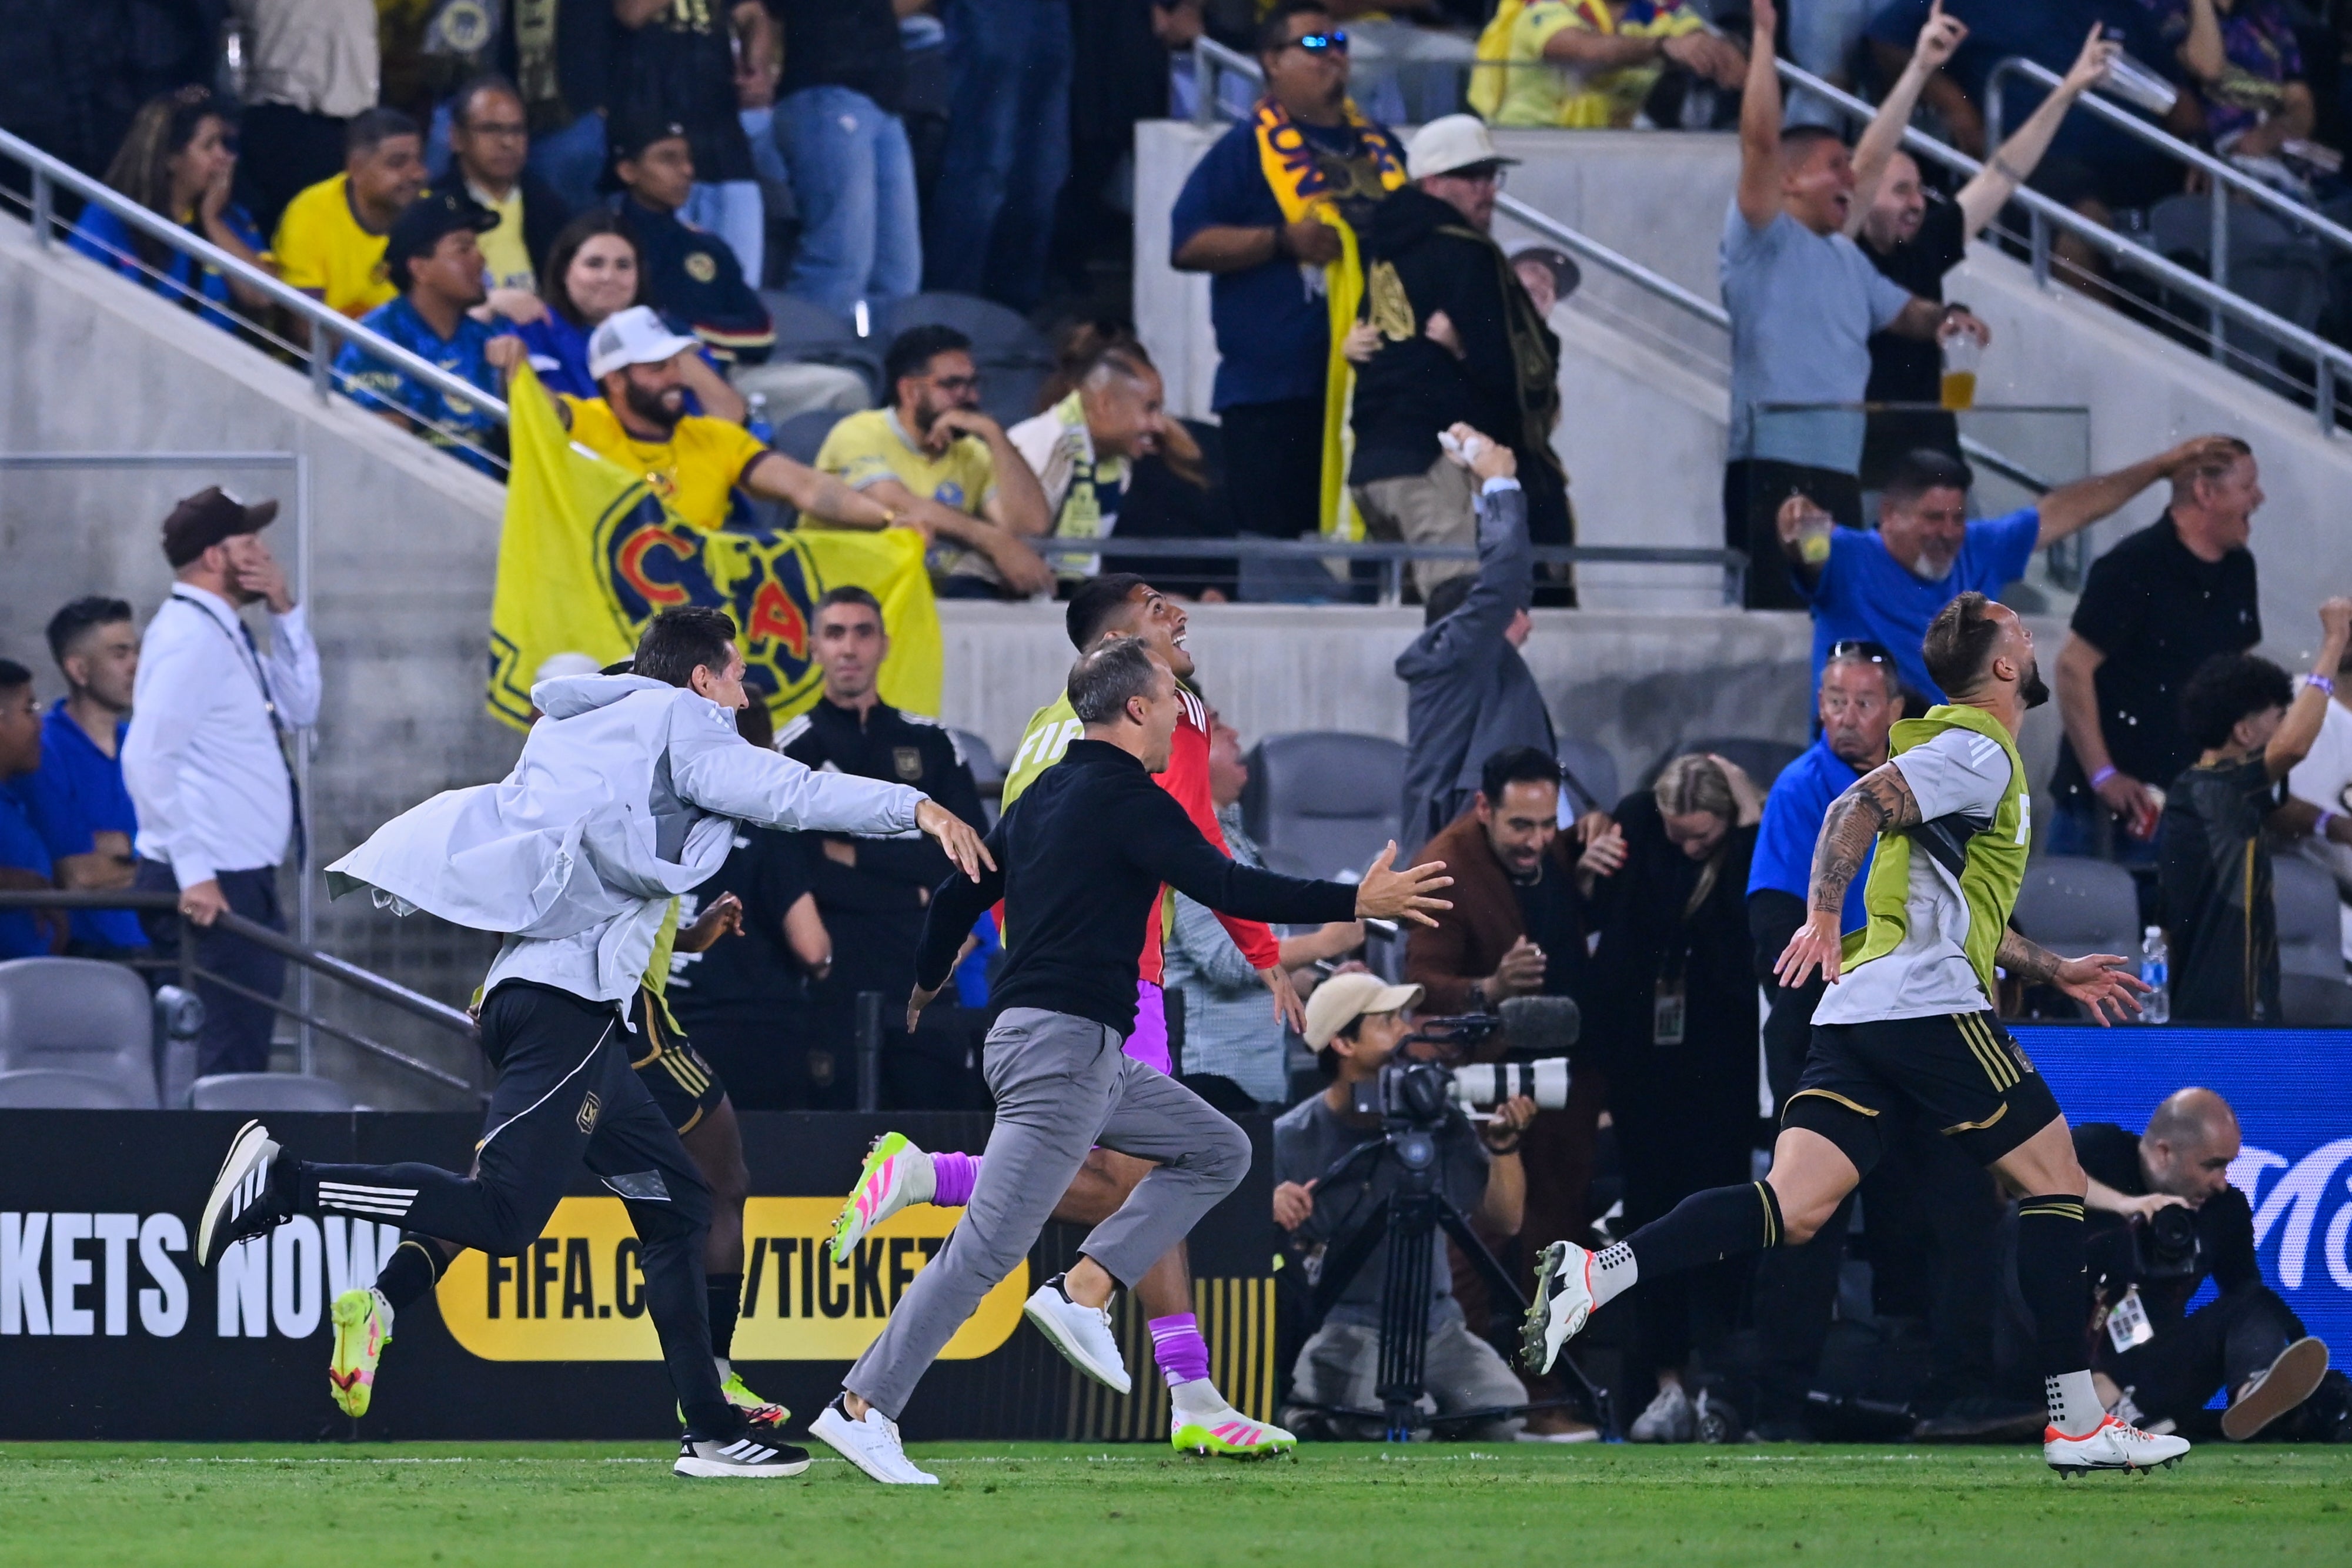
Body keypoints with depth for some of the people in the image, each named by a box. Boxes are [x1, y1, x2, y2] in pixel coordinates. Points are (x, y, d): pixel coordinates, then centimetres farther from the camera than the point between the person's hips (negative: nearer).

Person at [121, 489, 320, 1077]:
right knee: (230, 1059, -12)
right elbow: (149, 758, -25)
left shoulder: (221, 632, 15)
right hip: (212, 892, -10)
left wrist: (286, 613, 9)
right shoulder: (190, 636, -16)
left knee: (243, 1053, 13)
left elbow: (299, 708, 23)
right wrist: (193, 871, -27)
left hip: (244, 884, 10)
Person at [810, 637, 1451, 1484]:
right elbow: (1223, 887, -17)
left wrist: (927, 985, 41)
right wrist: (1357, 903, -12)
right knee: (989, 1246, -11)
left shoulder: (1045, 795, 16)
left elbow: (960, 895, 23)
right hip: (1064, 1043, -10)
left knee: (1218, 1150, 15)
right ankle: (863, 1408, -10)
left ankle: (1082, 1293, 3)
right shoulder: (1125, 797, -11)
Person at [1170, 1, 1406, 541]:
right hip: (1276, 388, -6)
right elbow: (1188, 247, -7)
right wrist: (1282, 241, -16)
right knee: (1270, 542, -9)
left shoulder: (1380, 145, 19)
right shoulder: (1247, 149, 1)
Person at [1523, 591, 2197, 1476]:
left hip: (1859, 1007, 9)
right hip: (1930, 1006, -9)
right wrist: (1823, 916, -24)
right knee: (2054, 1177, 2)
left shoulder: (1970, 753, 27)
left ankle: (1596, 1272, -23)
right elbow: (1861, 805, -19)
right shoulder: (1979, 754, -5)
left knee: (1795, 1211, -6)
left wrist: (2054, 971, 36)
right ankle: (2075, 1422, 1)